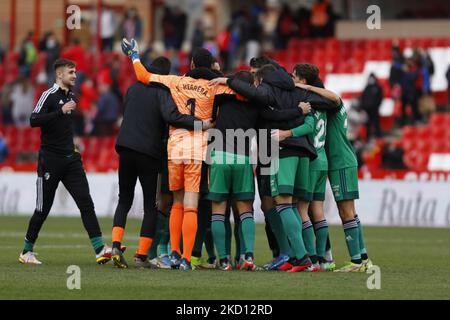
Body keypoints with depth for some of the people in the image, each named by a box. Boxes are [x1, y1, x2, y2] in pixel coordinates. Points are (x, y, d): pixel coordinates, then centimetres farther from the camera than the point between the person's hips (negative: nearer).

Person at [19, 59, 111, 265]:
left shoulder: (72, 97, 14)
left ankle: (100, 249, -15)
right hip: (50, 160, -6)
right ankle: (27, 251, 15)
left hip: (70, 159, 6)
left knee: (85, 202, -8)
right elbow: (34, 120, -22)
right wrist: (61, 111, -29)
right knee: (43, 209, 1)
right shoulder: (49, 95, -9)